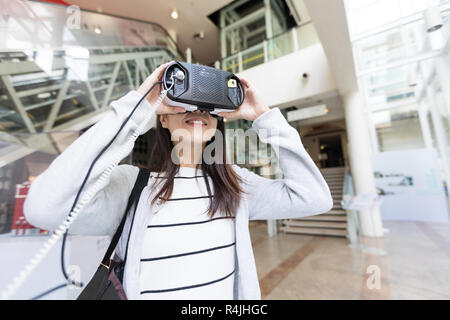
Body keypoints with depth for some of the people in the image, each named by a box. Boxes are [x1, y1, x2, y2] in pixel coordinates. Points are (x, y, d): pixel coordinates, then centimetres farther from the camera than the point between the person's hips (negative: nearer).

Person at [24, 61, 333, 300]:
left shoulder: (236, 183, -7)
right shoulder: (130, 183, -14)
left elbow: (314, 198, -11)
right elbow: (44, 209, -29)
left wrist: (265, 117, -15)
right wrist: (136, 106, -28)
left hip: (230, 292, 2)